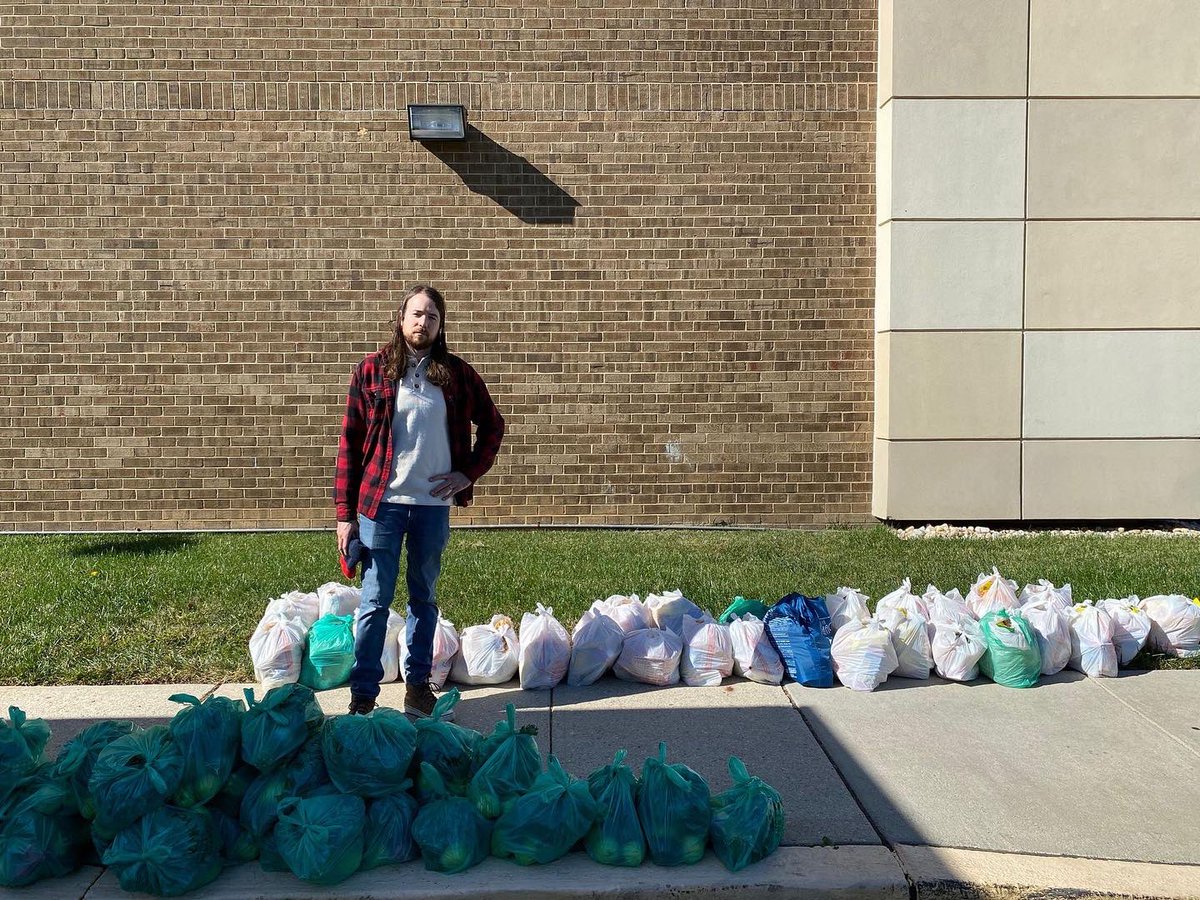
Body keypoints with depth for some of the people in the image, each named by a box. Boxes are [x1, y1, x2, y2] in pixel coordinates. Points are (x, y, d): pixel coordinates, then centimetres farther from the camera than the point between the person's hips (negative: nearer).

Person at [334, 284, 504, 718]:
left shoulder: (457, 373, 3)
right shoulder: (371, 371, -1)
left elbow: (493, 424, 16)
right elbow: (349, 443, -1)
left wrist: (469, 472, 4)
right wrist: (345, 513, -4)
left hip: (434, 505, 2)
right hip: (381, 504, -2)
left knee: (423, 597, 13)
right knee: (375, 601, 1)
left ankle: (418, 684, 25)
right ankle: (363, 695, 9)